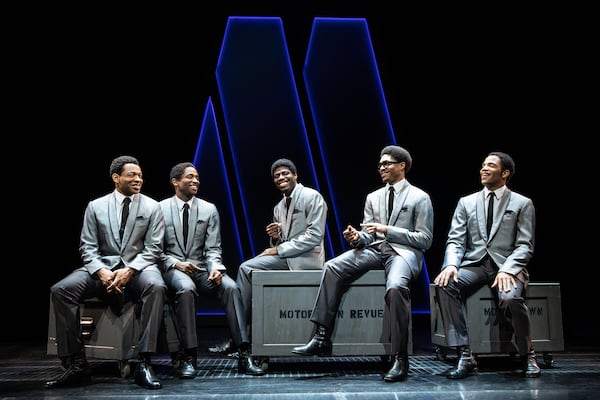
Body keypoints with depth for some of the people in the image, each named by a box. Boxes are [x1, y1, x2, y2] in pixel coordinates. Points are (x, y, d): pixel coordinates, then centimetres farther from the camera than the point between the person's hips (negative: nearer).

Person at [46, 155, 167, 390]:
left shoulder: (152, 207, 5)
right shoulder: (96, 206, 8)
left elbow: (153, 248, -2)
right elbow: (88, 247, 4)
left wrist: (129, 271, -19)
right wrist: (101, 271, -17)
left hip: (138, 267, -2)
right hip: (103, 267, 2)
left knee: (156, 287, -37)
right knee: (60, 290, -24)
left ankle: (144, 364, -33)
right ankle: (76, 364, -17)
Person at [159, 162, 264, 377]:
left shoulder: (209, 210, 10)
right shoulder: (160, 209, 4)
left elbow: (213, 249, 5)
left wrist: (216, 269, -16)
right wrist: (175, 264, -16)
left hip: (201, 267, 3)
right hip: (173, 268, -2)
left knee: (231, 287, -27)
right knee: (186, 289, -37)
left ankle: (244, 354, -27)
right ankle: (188, 356, -28)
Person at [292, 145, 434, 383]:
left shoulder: (420, 198, 5)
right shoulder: (373, 197, 22)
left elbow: (425, 240, -2)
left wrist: (388, 230, -12)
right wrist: (357, 237, -8)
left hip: (404, 251, -5)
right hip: (375, 248, 5)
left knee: (395, 287, -38)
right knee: (332, 267, -20)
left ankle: (400, 358, -26)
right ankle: (322, 339, -20)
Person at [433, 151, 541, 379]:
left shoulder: (522, 204, 9)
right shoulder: (466, 202, 16)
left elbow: (525, 246, 0)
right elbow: (455, 240, 6)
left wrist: (507, 269, -19)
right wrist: (451, 264, -15)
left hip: (506, 266, -2)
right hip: (473, 264, 2)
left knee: (511, 298, -35)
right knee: (444, 285, -29)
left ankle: (527, 355, -5)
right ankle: (464, 356, -24)